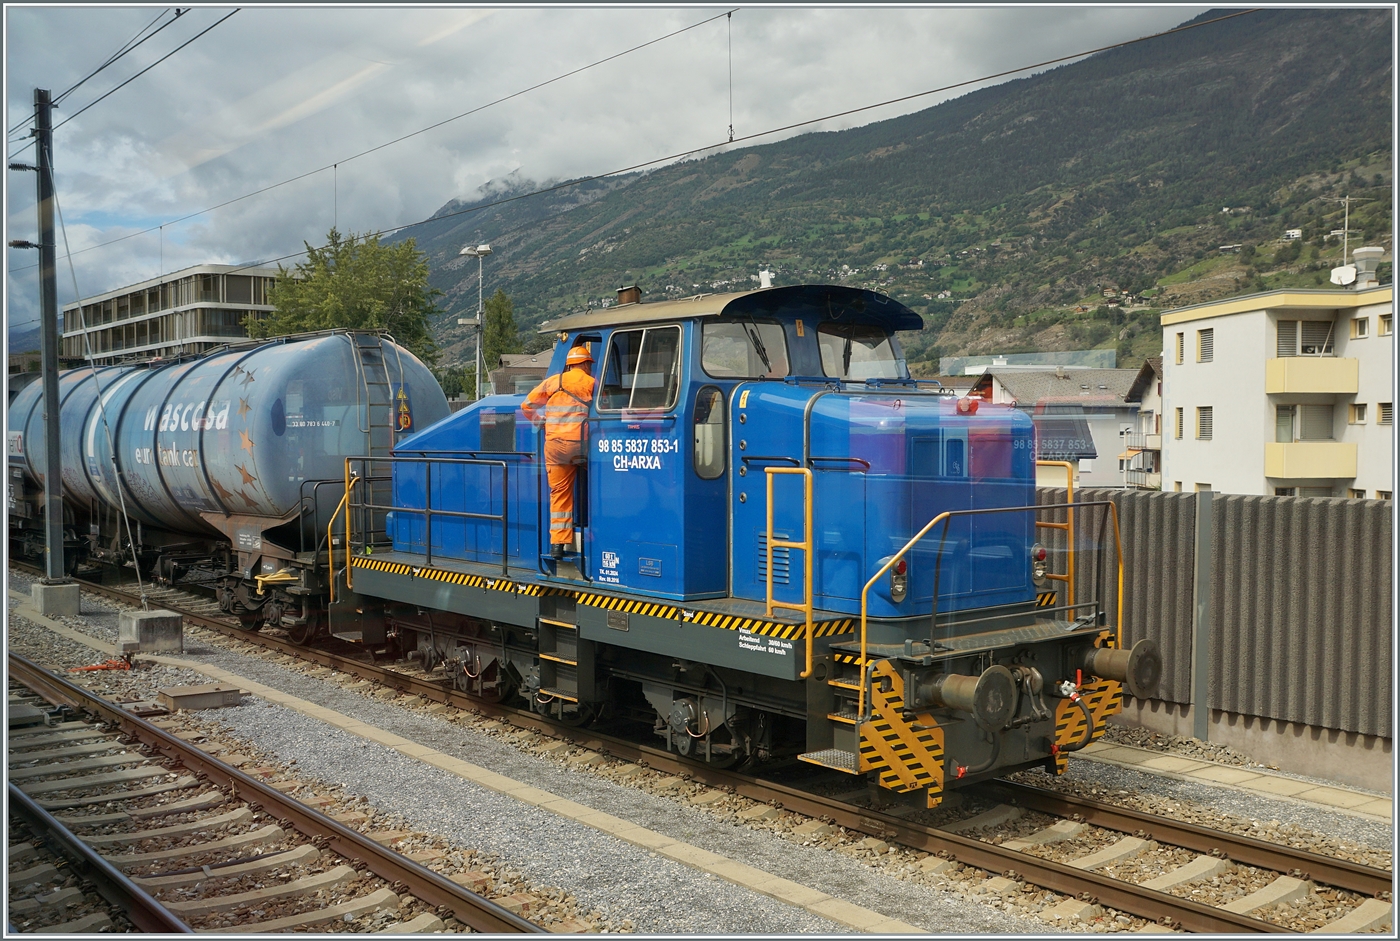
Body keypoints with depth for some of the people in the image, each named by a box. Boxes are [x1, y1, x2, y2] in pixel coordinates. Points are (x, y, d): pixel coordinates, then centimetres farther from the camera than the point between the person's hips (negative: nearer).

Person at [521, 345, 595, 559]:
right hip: (582, 444, -3)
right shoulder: (593, 384, 6)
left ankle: (557, 543, 2)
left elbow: (527, 405, 16)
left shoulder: (553, 382, 13)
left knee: (559, 493, 6)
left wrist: (539, 421, 30)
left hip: (555, 444, 3)